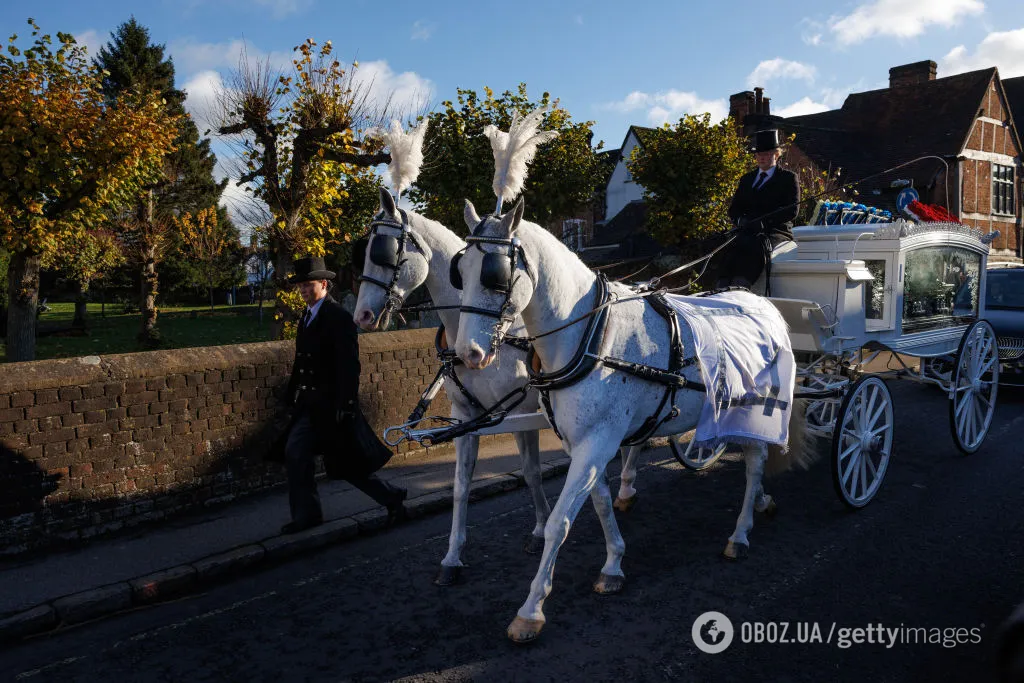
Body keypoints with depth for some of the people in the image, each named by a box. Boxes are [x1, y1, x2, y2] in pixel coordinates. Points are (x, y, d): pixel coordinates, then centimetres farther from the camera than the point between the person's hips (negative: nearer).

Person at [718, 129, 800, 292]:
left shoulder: (789, 178, 11)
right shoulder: (746, 179, 26)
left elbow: (792, 210, -3)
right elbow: (733, 209, 20)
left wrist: (763, 221, -16)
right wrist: (741, 220, -5)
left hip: (777, 232, -4)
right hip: (748, 232, 4)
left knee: (756, 247, -38)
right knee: (731, 246, -31)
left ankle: (740, 288, -53)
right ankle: (722, 289, -44)